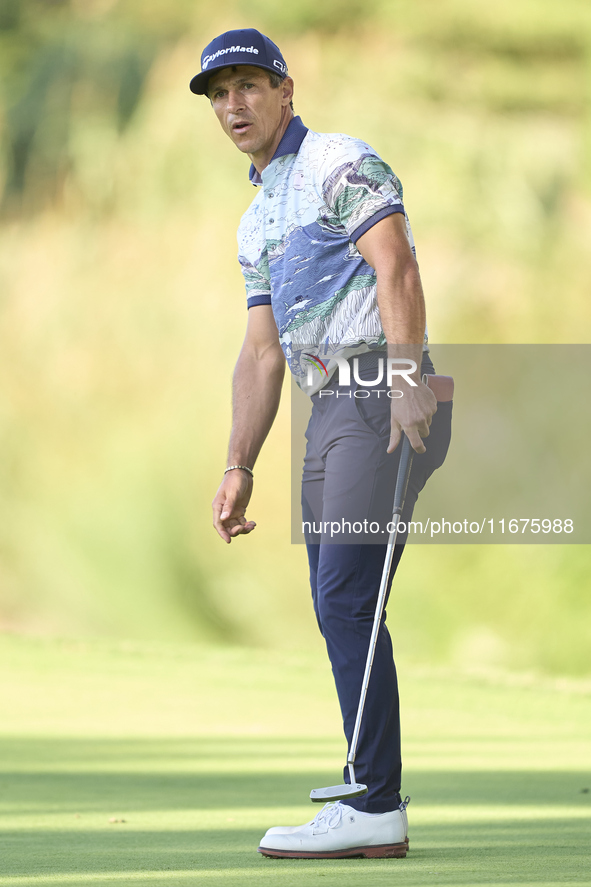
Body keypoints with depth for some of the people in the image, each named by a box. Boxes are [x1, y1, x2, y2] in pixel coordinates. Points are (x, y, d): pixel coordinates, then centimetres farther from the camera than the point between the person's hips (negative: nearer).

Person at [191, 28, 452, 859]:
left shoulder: (341, 165, -4)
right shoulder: (258, 222, 24)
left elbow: (396, 267, -17)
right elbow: (262, 352, 24)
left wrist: (406, 375, -30)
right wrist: (239, 469, 19)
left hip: (385, 402, -9)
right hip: (332, 413, 9)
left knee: (347, 599, -15)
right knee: (339, 607, 7)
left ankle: (377, 807, -17)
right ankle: (369, 799, 9)